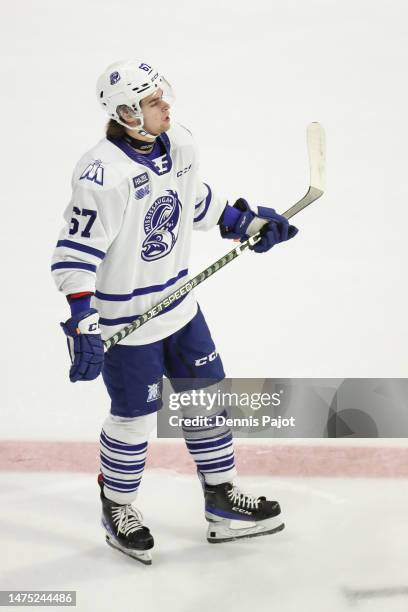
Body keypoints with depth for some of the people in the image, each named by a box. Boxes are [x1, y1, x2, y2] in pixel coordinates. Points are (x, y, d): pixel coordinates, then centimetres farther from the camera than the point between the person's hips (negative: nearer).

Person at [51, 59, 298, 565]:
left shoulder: (179, 144, -4)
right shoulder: (103, 175, -28)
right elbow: (74, 254, -27)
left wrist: (246, 222, 15)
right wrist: (83, 324, -32)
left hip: (179, 302, 8)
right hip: (124, 319, -8)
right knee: (134, 418, 7)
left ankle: (223, 501, 33)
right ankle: (117, 511, 32)